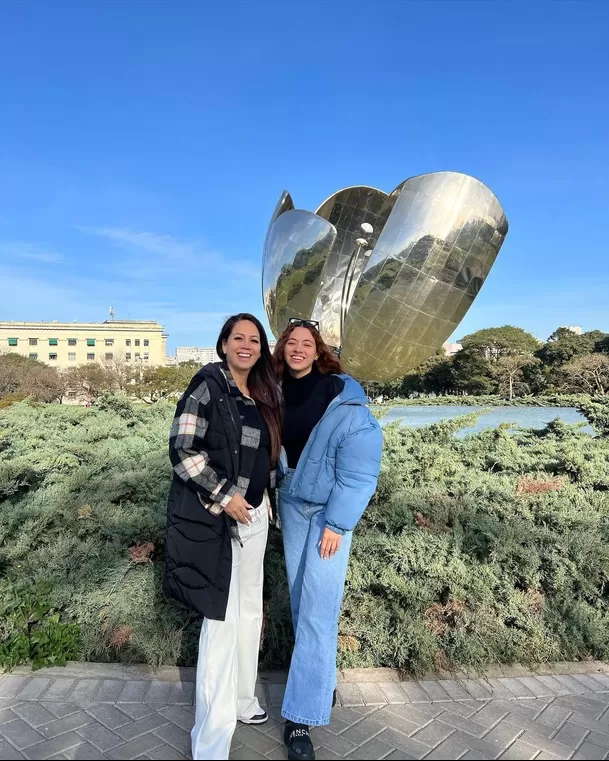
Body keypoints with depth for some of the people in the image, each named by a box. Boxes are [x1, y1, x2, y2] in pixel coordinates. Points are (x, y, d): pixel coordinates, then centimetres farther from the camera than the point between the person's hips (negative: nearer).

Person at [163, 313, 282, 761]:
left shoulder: (263, 394, 10)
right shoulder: (209, 384, -12)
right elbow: (182, 448, -18)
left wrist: (267, 498, 14)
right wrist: (225, 496, -18)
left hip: (253, 515, 8)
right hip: (213, 518, -7)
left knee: (250, 611, 18)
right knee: (222, 620, -3)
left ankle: (241, 700, 40)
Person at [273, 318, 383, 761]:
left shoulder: (343, 399, -17)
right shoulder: (278, 394, -1)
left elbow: (359, 467, -17)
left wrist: (337, 523, -18)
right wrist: (275, 497, 9)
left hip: (330, 510, -5)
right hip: (291, 503, 6)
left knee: (317, 608, -5)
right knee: (300, 597, 13)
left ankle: (302, 716, 7)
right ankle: (321, 683, 34)